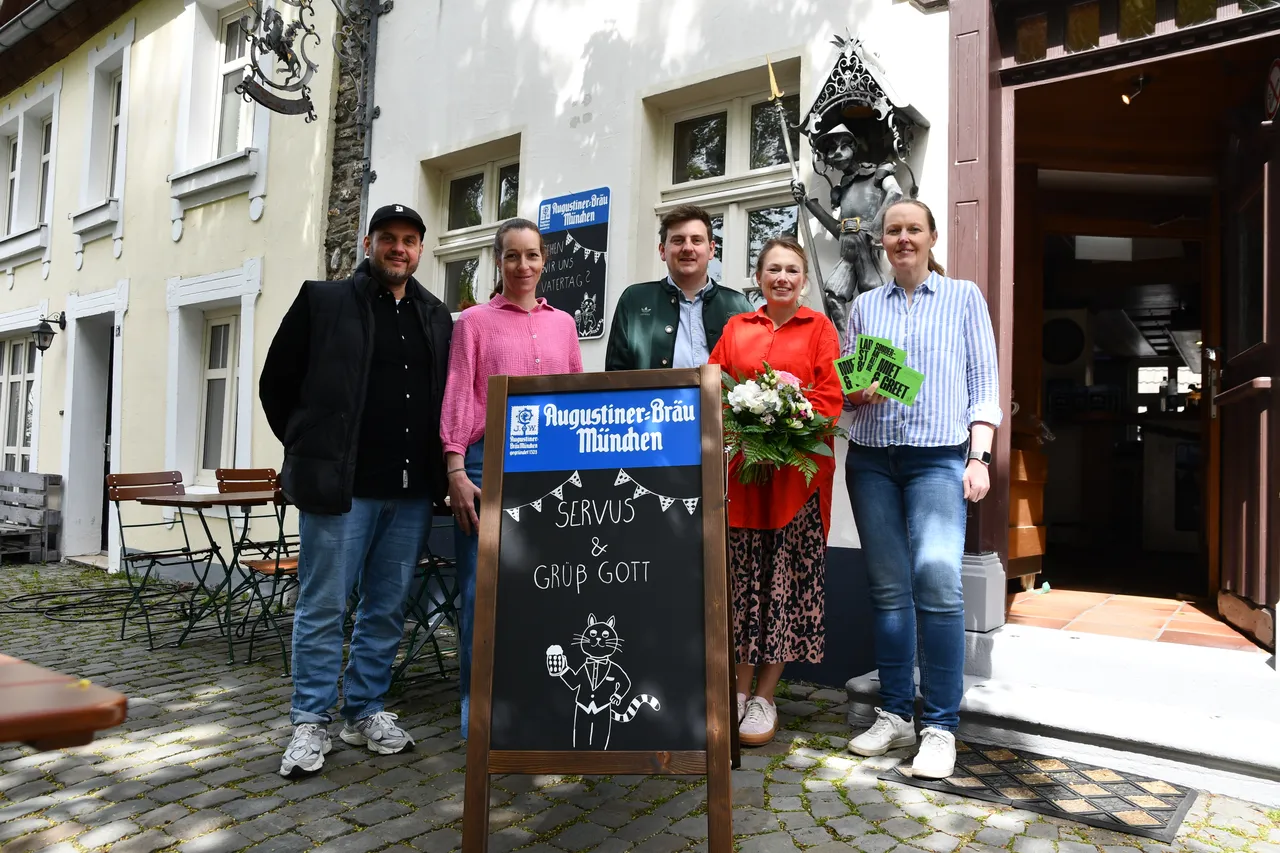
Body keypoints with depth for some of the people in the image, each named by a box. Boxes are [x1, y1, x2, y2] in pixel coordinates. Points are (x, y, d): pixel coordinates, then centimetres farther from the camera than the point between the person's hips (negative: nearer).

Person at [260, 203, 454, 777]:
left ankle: (366, 713, 25)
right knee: (323, 607, 3)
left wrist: (434, 463, 9)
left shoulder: (436, 317, 12)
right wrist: (308, 451, 4)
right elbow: (277, 382, 6)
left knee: (387, 609, 11)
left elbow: (447, 394, 18)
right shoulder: (323, 301, 2)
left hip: (412, 491, 4)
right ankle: (310, 722, 16)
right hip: (340, 486, -4)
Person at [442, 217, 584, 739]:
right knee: (482, 587, -1)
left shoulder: (563, 324, 16)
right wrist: (455, 471, -8)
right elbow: (458, 396, 1)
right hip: (490, 462, -3)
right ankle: (478, 709, 13)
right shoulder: (475, 321, 7)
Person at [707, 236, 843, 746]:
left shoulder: (819, 328, 7)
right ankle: (739, 690, 17)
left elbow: (830, 398, -1)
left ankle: (764, 697, 12)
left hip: (798, 469, -2)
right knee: (743, 579, 5)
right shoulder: (735, 329, 14)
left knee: (788, 581, 1)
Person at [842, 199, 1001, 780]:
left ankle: (940, 726, -3)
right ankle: (894, 715, 15)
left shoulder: (964, 297, 10)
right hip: (871, 459, 3)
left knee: (938, 583, -14)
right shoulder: (864, 306, 16)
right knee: (888, 589, 5)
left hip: (939, 457, -3)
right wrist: (859, 393, -7)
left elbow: (983, 382, 5)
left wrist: (979, 457, -5)